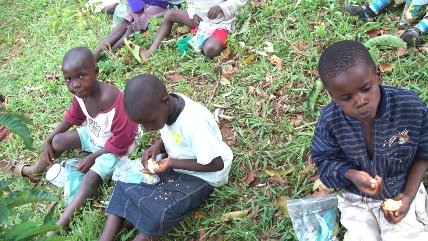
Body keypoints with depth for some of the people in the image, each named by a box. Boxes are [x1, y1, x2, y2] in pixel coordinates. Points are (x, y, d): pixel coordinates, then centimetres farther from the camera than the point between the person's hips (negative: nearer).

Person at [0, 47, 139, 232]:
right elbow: (73, 116, 7)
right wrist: (49, 139, 3)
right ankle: (34, 170, 31)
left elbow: (119, 144, -29)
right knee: (58, 141, 4)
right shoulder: (80, 93, -16)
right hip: (93, 134, 7)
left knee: (91, 178, -23)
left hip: (113, 147, -7)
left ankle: (62, 222, -17)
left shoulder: (112, 101, -40)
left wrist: (93, 157, -19)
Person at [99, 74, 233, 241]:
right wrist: (158, 146, -12)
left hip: (202, 177, -8)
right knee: (126, 186, -7)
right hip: (177, 165, 8)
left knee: (157, 213, -26)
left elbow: (217, 164, -25)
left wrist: (172, 163, -23)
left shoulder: (193, 124, -33)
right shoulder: (166, 108, -11)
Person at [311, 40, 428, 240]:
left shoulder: (412, 108, -23)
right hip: (357, 200, 1)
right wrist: (351, 175, -28)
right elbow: (325, 159, -7)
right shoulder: (330, 120, -22)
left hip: (402, 192, 0)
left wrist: (409, 195, -16)